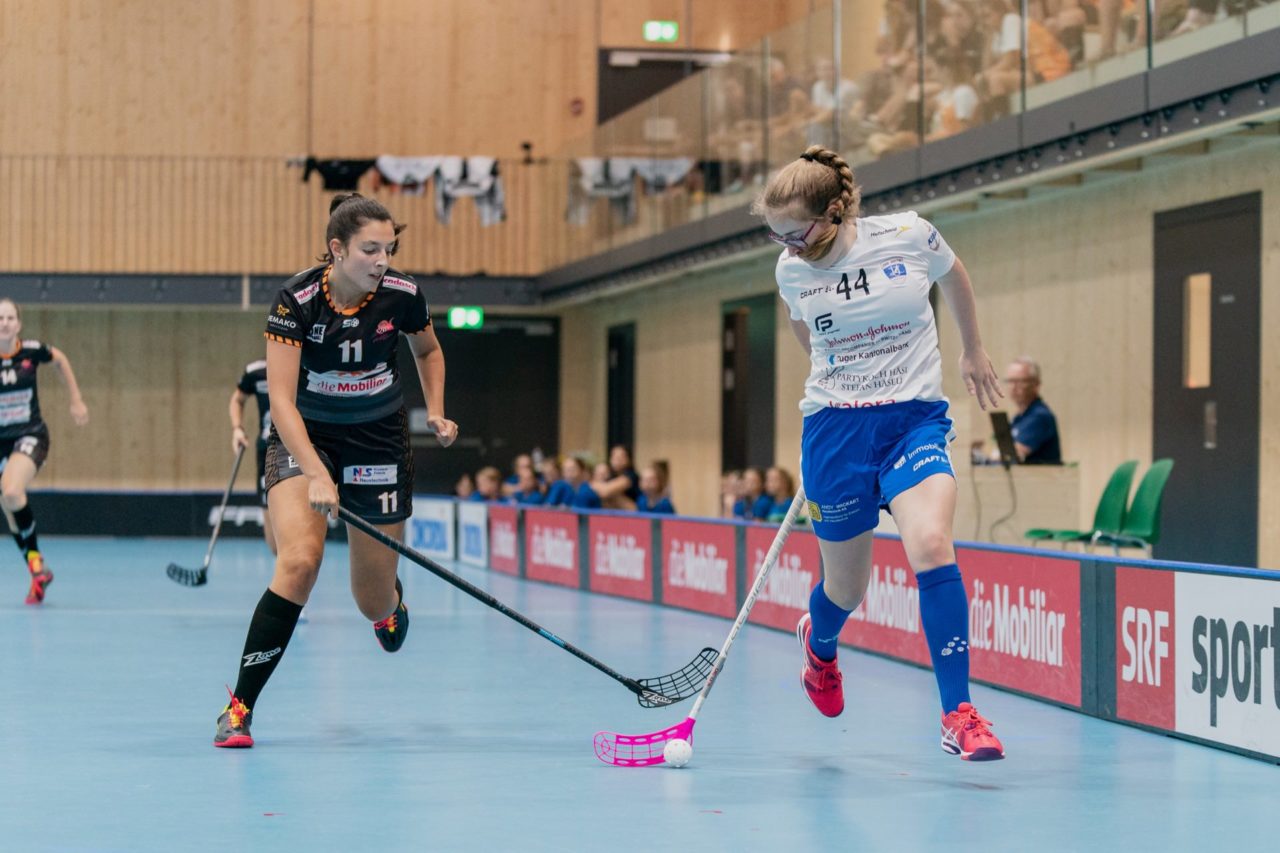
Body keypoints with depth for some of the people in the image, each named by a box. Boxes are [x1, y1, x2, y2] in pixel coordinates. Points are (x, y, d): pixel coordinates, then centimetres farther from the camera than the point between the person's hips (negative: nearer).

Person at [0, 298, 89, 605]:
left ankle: (35, 559, -15)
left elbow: (60, 359, 14)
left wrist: (76, 400, 15)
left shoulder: (31, 351, -9)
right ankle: (38, 574, 24)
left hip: (31, 435, -2)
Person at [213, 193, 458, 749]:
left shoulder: (402, 295, -14)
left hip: (378, 439, 2)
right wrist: (317, 475, -39)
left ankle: (391, 602, 46)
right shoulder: (296, 300, -22)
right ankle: (239, 707, -19)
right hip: (303, 436, -2)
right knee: (300, 560, -27)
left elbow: (428, 351, 10)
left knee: (374, 602, 3)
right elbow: (281, 399, -28)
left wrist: (436, 412, -3)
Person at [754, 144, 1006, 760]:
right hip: (835, 429, 2)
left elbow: (955, 279, 13)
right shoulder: (791, 270, -3)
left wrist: (973, 352, 25)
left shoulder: (908, 236, -10)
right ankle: (819, 644, 50)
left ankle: (959, 716, -20)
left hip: (916, 419, -1)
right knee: (846, 587, 9)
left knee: (930, 546, -26)